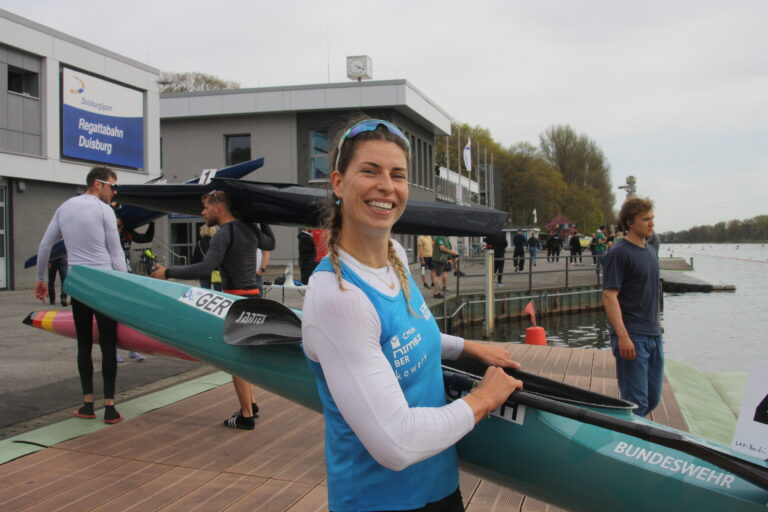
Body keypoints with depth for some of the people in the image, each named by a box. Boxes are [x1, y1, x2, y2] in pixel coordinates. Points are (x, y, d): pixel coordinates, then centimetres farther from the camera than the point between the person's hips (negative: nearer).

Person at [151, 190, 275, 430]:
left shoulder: (224, 234, -15)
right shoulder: (249, 229, 10)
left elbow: (204, 269, -25)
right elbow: (270, 243, 29)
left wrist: (169, 272, -17)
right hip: (253, 295, 9)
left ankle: (246, 415, 5)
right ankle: (250, 404, 27)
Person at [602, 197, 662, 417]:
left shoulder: (650, 251, 14)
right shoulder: (618, 254, -12)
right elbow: (609, 296, -18)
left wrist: (656, 323, 19)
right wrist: (623, 337, -24)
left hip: (653, 335, 8)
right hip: (632, 337, -8)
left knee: (653, 399, 15)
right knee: (637, 402, -4)